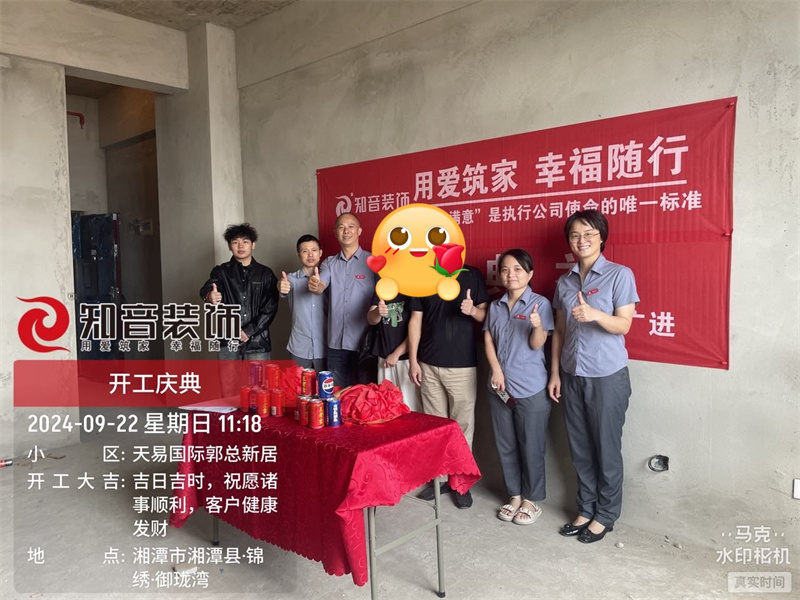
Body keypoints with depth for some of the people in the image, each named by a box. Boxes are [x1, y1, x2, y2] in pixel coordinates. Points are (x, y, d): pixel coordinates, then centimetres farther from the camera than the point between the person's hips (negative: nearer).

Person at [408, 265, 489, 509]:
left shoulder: (472, 276, -1)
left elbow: (485, 315, 3)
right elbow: (416, 320, 5)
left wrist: (473, 310, -21)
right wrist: (413, 360, 1)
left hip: (463, 364, -2)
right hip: (429, 364, 3)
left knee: (462, 424, 4)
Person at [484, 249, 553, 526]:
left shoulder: (540, 303, -7)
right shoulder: (495, 306, 8)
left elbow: (537, 344, -12)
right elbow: (488, 340, 7)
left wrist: (537, 326, -33)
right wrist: (496, 370, -8)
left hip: (531, 389, -5)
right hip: (500, 387, 5)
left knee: (531, 447, 5)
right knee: (505, 446, 13)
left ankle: (532, 500, 22)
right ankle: (514, 495, 29)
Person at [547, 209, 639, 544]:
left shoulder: (620, 275, -6)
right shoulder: (564, 282, 9)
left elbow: (624, 325, -12)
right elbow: (560, 331, 11)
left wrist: (595, 315, -31)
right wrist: (555, 373, 8)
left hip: (607, 376, -5)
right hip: (573, 377, 5)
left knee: (606, 449, 6)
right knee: (580, 449, 13)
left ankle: (605, 516, 23)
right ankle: (586, 510, 28)